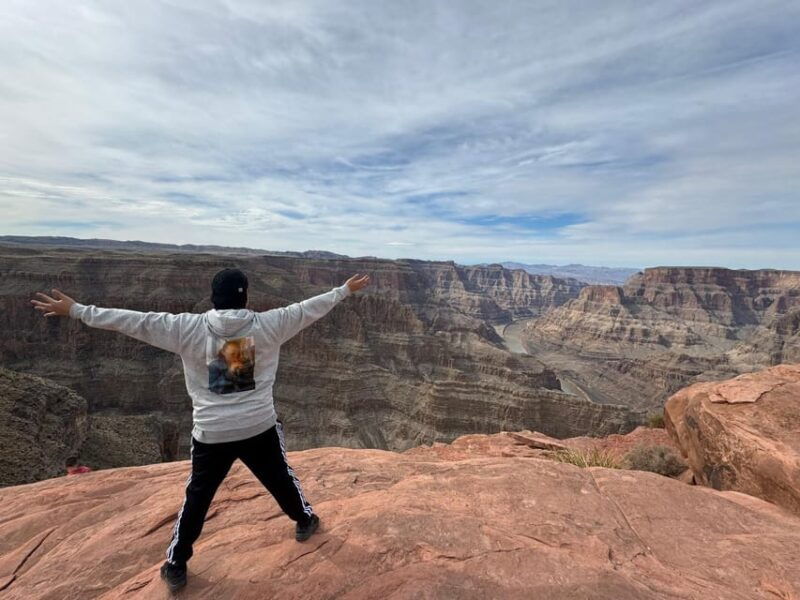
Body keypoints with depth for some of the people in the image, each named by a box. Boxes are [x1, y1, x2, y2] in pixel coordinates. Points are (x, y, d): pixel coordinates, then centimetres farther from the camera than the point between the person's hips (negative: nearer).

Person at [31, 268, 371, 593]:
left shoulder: (188, 329, -10)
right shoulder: (269, 324, -11)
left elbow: (136, 322, -5)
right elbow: (309, 308, -4)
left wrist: (76, 310, 7)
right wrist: (345, 290, 8)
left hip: (211, 434, 0)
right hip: (259, 428, 0)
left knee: (197, 499, 21)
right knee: (280, 479, 23)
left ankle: (175, 566, 37)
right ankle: (305, 521, 46)